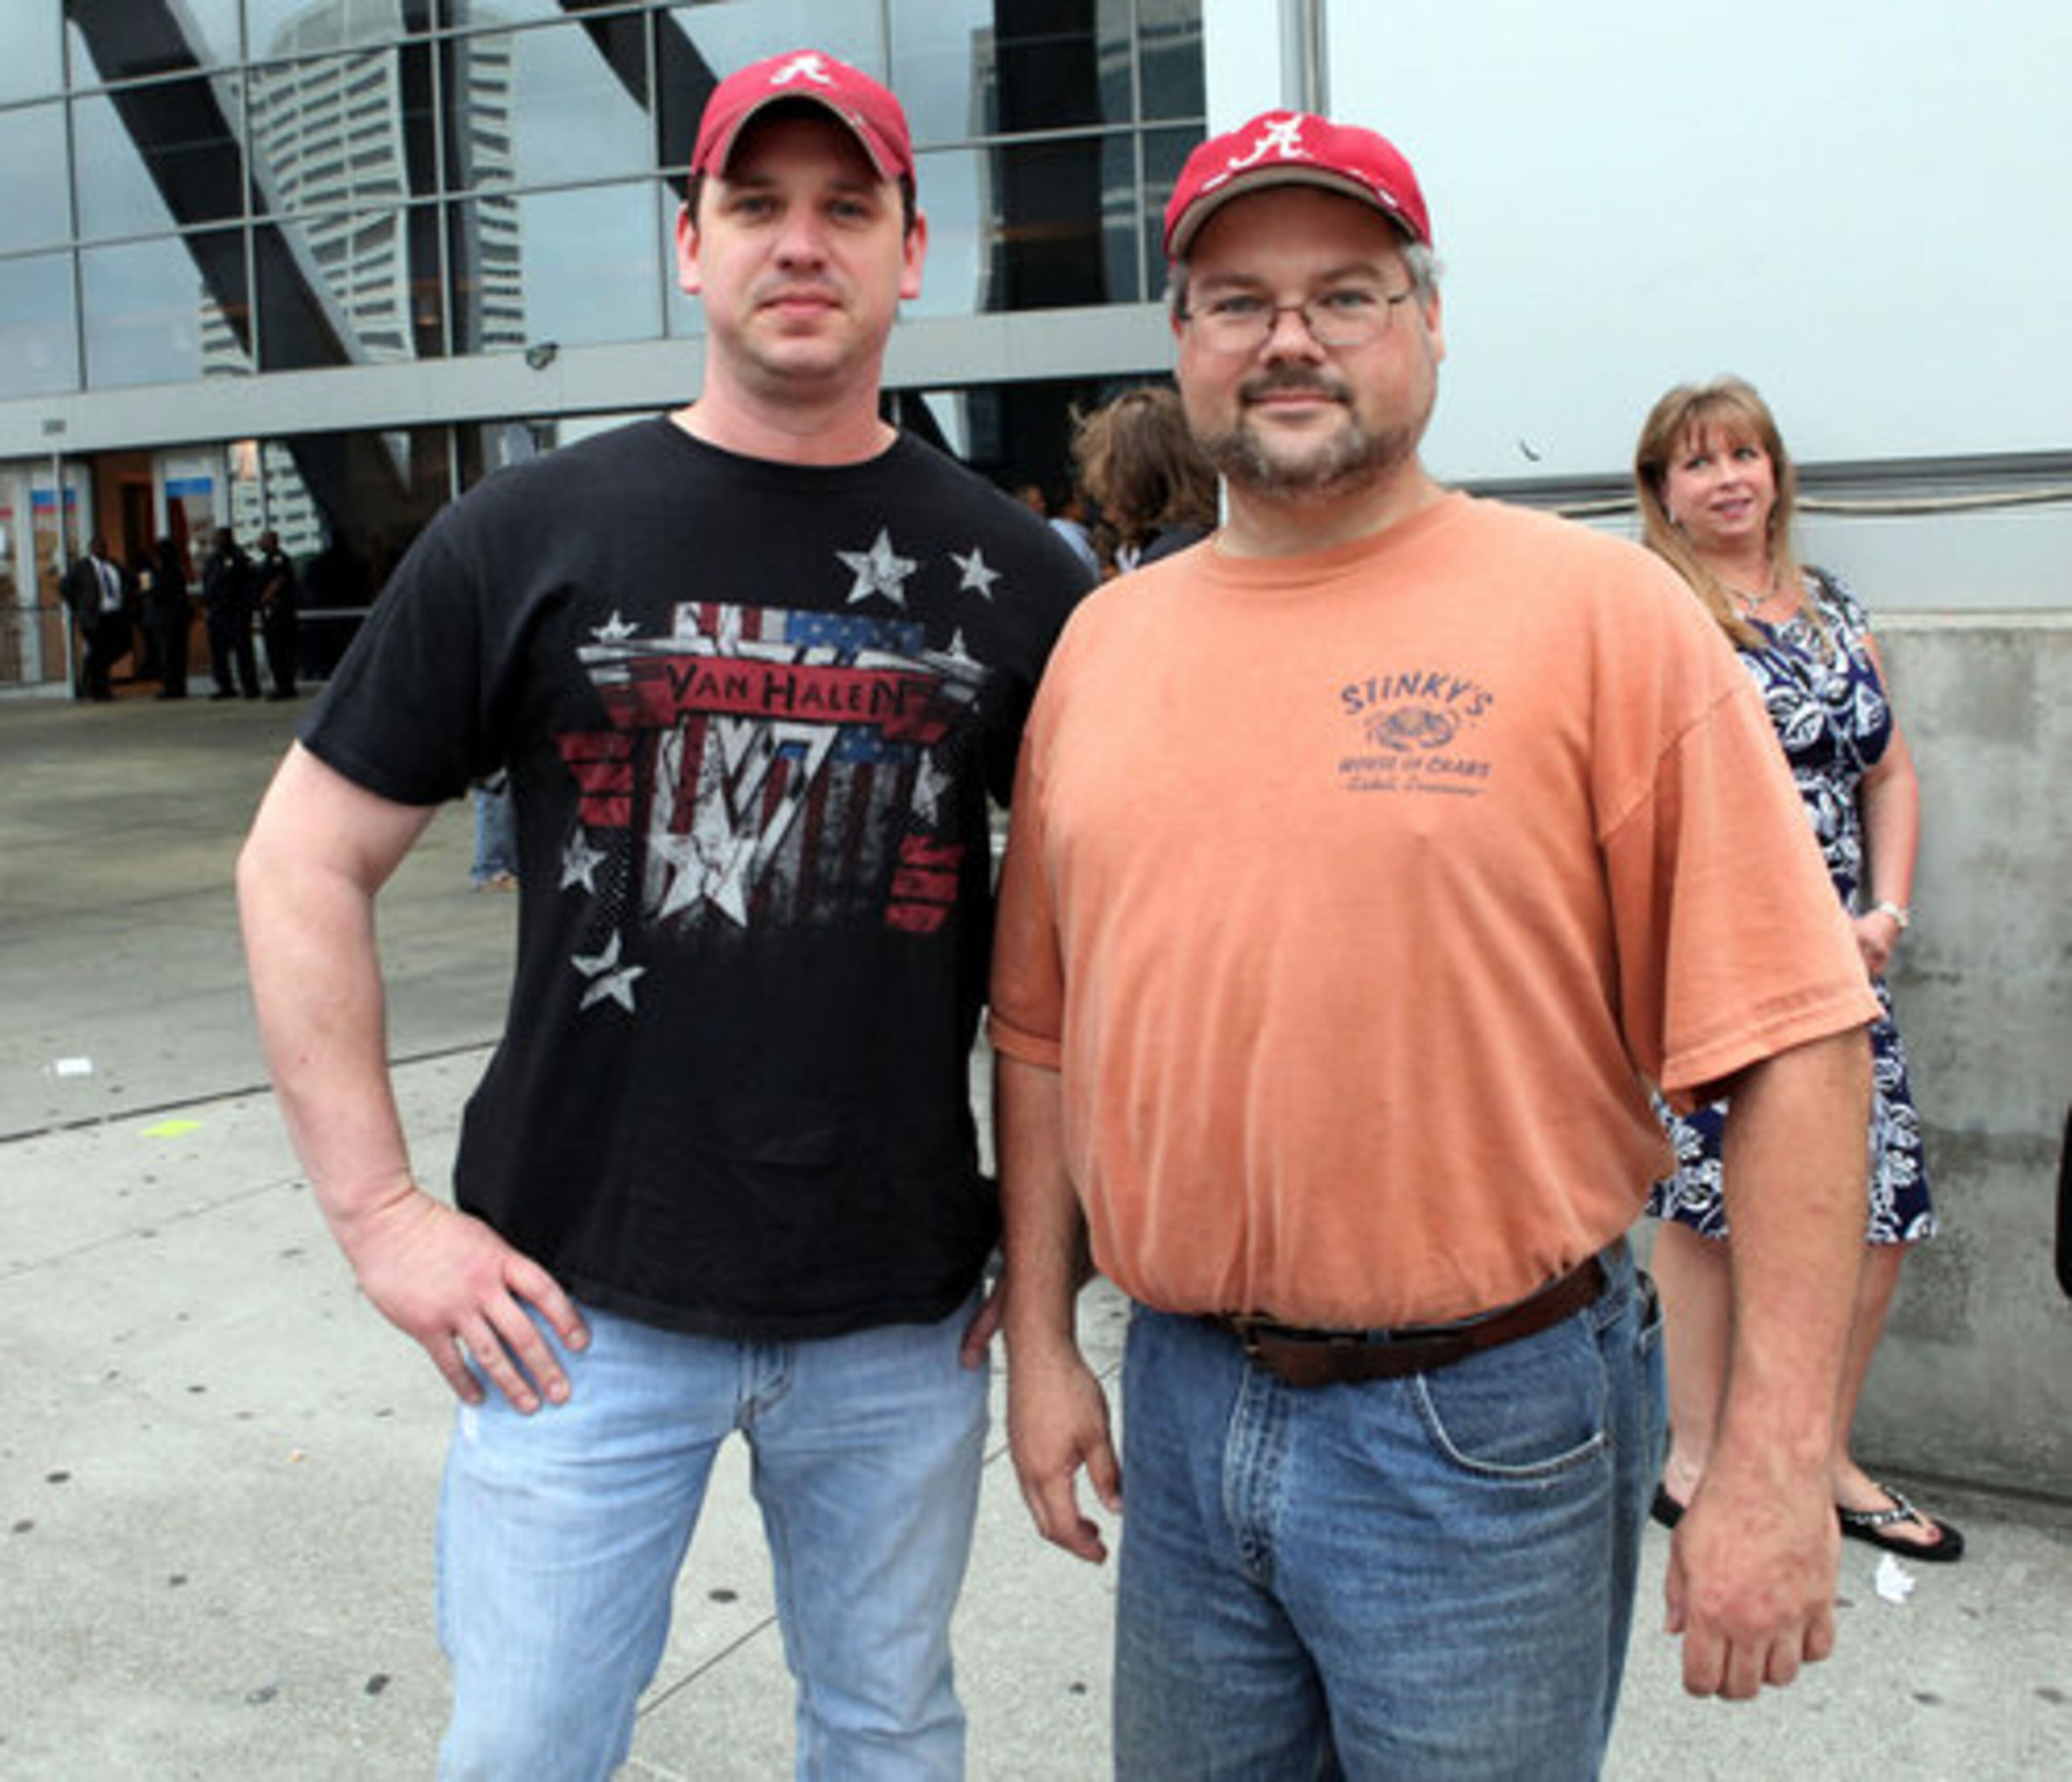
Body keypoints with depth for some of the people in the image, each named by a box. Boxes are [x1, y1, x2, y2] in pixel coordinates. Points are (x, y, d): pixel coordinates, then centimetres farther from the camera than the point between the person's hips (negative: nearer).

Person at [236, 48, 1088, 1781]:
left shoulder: (1013, 572, 0)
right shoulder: (534, 533, -3)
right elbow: (303, 863, 1)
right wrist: (379, 1209, -5)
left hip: (905, 1314, 2)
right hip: (584, 1300, -1)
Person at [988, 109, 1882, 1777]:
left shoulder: (1602, 611, -10)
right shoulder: (1104, 641, 5)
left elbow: (1794, 1042, -12)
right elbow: (1045, 1028, 10)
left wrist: (1777, 1466, -14)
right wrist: (1041, 1339, 9)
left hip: (1487, 1430, -4)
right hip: (1177, 1405, 5)